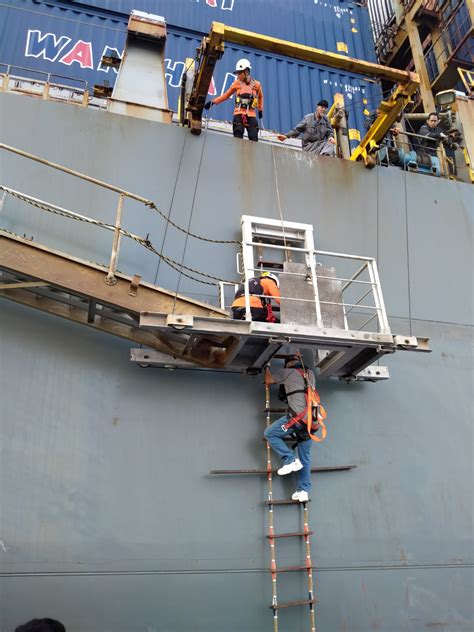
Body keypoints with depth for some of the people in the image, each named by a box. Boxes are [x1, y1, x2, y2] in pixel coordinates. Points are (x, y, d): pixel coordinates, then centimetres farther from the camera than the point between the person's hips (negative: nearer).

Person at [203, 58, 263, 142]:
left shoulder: (256, 84, 5)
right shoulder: (237, 83, 6)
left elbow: (260, 97, 23)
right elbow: (226, 95, 11)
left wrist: (260, 110, 24)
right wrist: (213, 102, 4)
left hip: (251, 115, 1)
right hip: (239, 114, 0)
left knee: (254, 139, -6)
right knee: (238, 137, -11)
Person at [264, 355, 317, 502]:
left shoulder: (288, 372, 6)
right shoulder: (310, 374, 21)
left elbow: (268, 380, 19)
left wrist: (267, 369, 39)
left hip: (297, 416, -6)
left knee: (269, 434, 7)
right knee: (305, 457, 12)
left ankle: (290, 460, -2)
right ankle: (304, 491, 9)